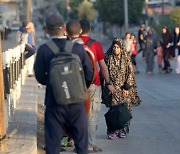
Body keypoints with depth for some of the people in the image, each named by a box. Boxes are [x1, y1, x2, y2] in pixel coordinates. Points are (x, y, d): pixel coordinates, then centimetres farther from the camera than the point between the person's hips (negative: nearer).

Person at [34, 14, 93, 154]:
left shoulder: (43, 50, -10)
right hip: (76, 102, 1)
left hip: (54, 102, -1)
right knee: (81, 140, 12)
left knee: (53, 142, 7)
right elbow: (89, 74, -2)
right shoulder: (78, 48, -7)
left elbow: (40, 77, -5)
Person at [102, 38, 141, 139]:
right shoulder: (108, 58, 1)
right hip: (112, 88, 0)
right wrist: (107, 86, 3)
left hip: (124, 88, 0)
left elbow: (130, 73, 0)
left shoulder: (126, 58, 0)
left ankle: (123, 131, 11)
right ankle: (113, 131, -6)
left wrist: (127, 87, -7)